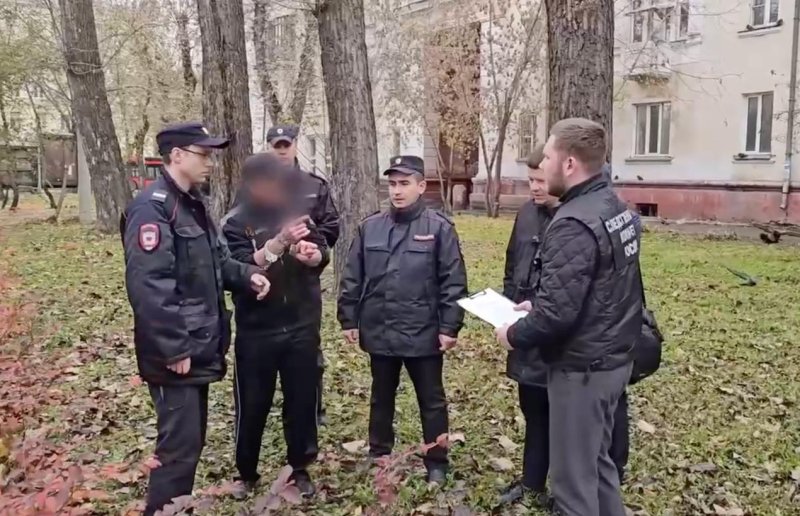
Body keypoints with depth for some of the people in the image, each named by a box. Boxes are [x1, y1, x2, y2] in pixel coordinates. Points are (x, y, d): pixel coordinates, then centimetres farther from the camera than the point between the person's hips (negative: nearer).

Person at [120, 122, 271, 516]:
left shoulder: (192, 204, 14)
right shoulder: (152, 208, -18)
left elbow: (212, 261, 21)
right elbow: (147, 286, -25)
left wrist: (246, 274, 2)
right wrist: (173, 350, -24)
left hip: (199, 348, 10)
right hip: (177, 354, -10)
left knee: (191, 440, 19)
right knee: (179, 446, -2)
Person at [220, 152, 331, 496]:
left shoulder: (298, 211, 3)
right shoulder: (235, 223, -6)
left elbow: (324, 255, 0)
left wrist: (312, 254, -23)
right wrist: (279, 242, -32)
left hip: (302, 327, 3)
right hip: (257, 331, -2)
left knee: (302, 400, 12)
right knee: (253, 405, 9)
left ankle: (300, 468, 30)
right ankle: (246, 475, 28)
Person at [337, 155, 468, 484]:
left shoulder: (439, 228, -7)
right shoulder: (370, 227, 3)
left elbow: (454, 281, -8)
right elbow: (352, 278, 6)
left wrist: (450, 327, -11)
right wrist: (349, 320, 4)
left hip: (423, 334, -3)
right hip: (379, 332, 4)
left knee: (431, 401, 11)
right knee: (381, 399, 19)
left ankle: (436, 464, 27)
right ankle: (378, 456, 36)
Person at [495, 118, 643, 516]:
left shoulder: (573, 224, -25)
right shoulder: (615, 207, 6)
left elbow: (558, 314, -28)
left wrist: (514, 335, -10)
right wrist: (537, 305, 11)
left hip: (581, 367, -9)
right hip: (614, 357, 10)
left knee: (574, 478, 6)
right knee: (597, 461, 23)